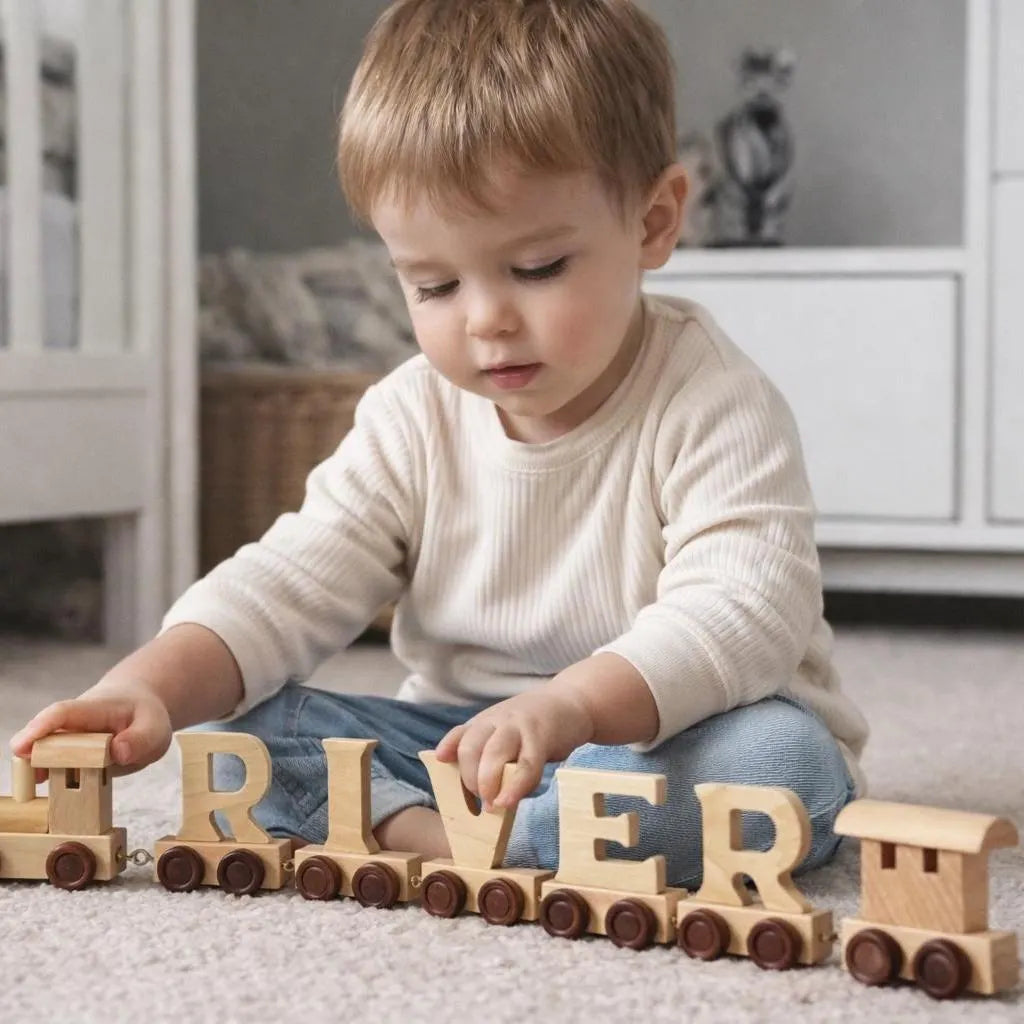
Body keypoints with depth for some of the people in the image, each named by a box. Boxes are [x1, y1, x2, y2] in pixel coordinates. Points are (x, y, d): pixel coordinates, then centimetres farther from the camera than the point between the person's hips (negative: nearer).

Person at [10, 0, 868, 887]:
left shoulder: (713, 407, -16)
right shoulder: (413, 421, -1)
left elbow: (742, 612, -28)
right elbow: (290, 584, -5)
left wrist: (574, 703, -46)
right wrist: (153, 685, -25)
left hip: (662, 733, -3)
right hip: (462, 739, 4)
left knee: (785, 760, -36)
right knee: (239, 731, -12)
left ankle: (420, 832, -36)